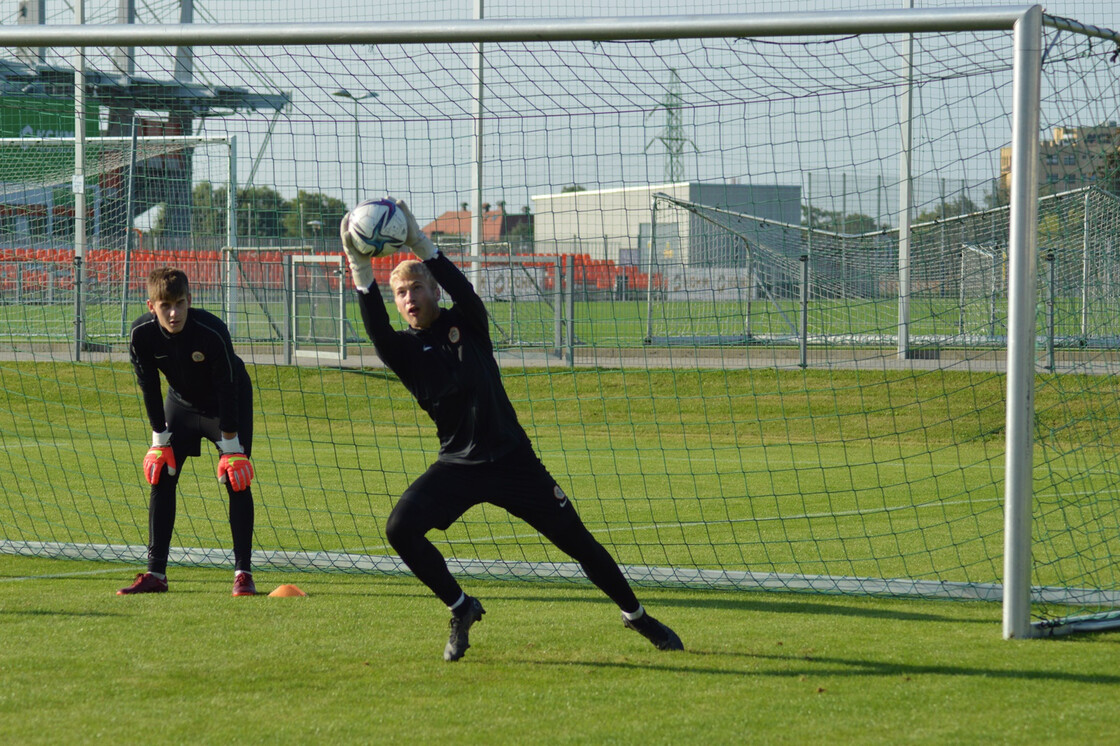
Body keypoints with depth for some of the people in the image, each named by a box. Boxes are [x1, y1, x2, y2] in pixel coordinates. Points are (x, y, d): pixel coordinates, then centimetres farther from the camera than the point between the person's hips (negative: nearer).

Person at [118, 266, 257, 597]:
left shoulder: (212, 332, -35)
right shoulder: (141, 334, -24)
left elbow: (226, 390, -27)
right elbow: (149, 387, -11)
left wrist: (231, 447, -24)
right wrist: (160, 441, -9)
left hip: (231, 405, -4)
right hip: (181, 404, 4)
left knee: (237, 481, -12)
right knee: (160, 478, -2)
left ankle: (243, 572, -7)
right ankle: (155, 573, 2)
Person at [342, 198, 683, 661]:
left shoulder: (466, 323, 0)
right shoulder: (404, 349, -1)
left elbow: (463, 291, -23)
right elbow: (375, 326, -23)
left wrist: (421, 247, -36)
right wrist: (361, 270, -38)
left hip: (512, 460, -1)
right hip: (457, 466, 1)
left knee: (577, 540, 2)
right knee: (401, 529, -20)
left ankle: (636, 616, 21)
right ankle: (461, 609, -1)